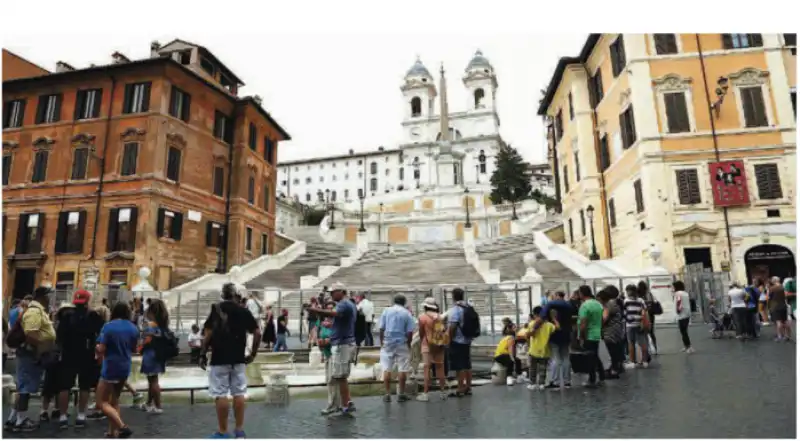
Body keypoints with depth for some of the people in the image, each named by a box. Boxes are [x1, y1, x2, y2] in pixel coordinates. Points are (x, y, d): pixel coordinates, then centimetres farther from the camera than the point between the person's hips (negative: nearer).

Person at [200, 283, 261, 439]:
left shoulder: (216, 309, -5)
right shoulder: (244, 311, 5)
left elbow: (208, 333, -13)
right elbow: (257, 333, 2)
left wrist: (203, 354, -4)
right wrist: (253, 353, 11)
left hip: (219, 358, -4)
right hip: (238, 359, 4)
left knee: (220, 394, 3)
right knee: (239, 393, 10)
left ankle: (222, 432, 9)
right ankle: (240, 430, 15)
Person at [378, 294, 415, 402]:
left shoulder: (386, 311, 3)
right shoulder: (407, 313, -2)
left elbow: (382, 329, 0)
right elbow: (409, 332, -5)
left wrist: (382, 342, 9)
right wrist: (409, 344, 7)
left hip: (387, 343, 2)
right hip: (402, 344, -1)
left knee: (387, 369, 7)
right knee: (402, 370, 5)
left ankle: (387, 394, 9)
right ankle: (401, 394, 9)